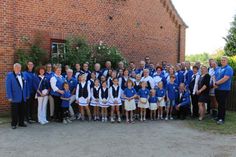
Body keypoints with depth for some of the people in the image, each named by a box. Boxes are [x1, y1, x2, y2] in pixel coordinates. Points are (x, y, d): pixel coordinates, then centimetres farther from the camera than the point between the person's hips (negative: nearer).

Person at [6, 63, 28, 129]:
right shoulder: (9, 75, -4)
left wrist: (27, 95, 9)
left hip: (23, 97, 5)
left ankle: (21, 122, 23)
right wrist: (9, 97, -13)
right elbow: (8, 87, -8)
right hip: (15, 98, -4)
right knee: (14, 112, 3)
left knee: (22, 111, 11)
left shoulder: (24, 75, 11)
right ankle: (14, 124, 16)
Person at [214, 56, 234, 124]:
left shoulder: (228, 69, -11)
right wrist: (215, 84, -5)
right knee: (219, 104, 14)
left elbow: (225, 79, -22)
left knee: (222, 104, -3)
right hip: (217, 89, 7)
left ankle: (221, 119, 6)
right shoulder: (219, 68, 15)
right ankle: (219, 116, 24)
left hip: (224, 89, -7)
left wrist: (216, 83, -14)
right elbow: (215, 77, 15)